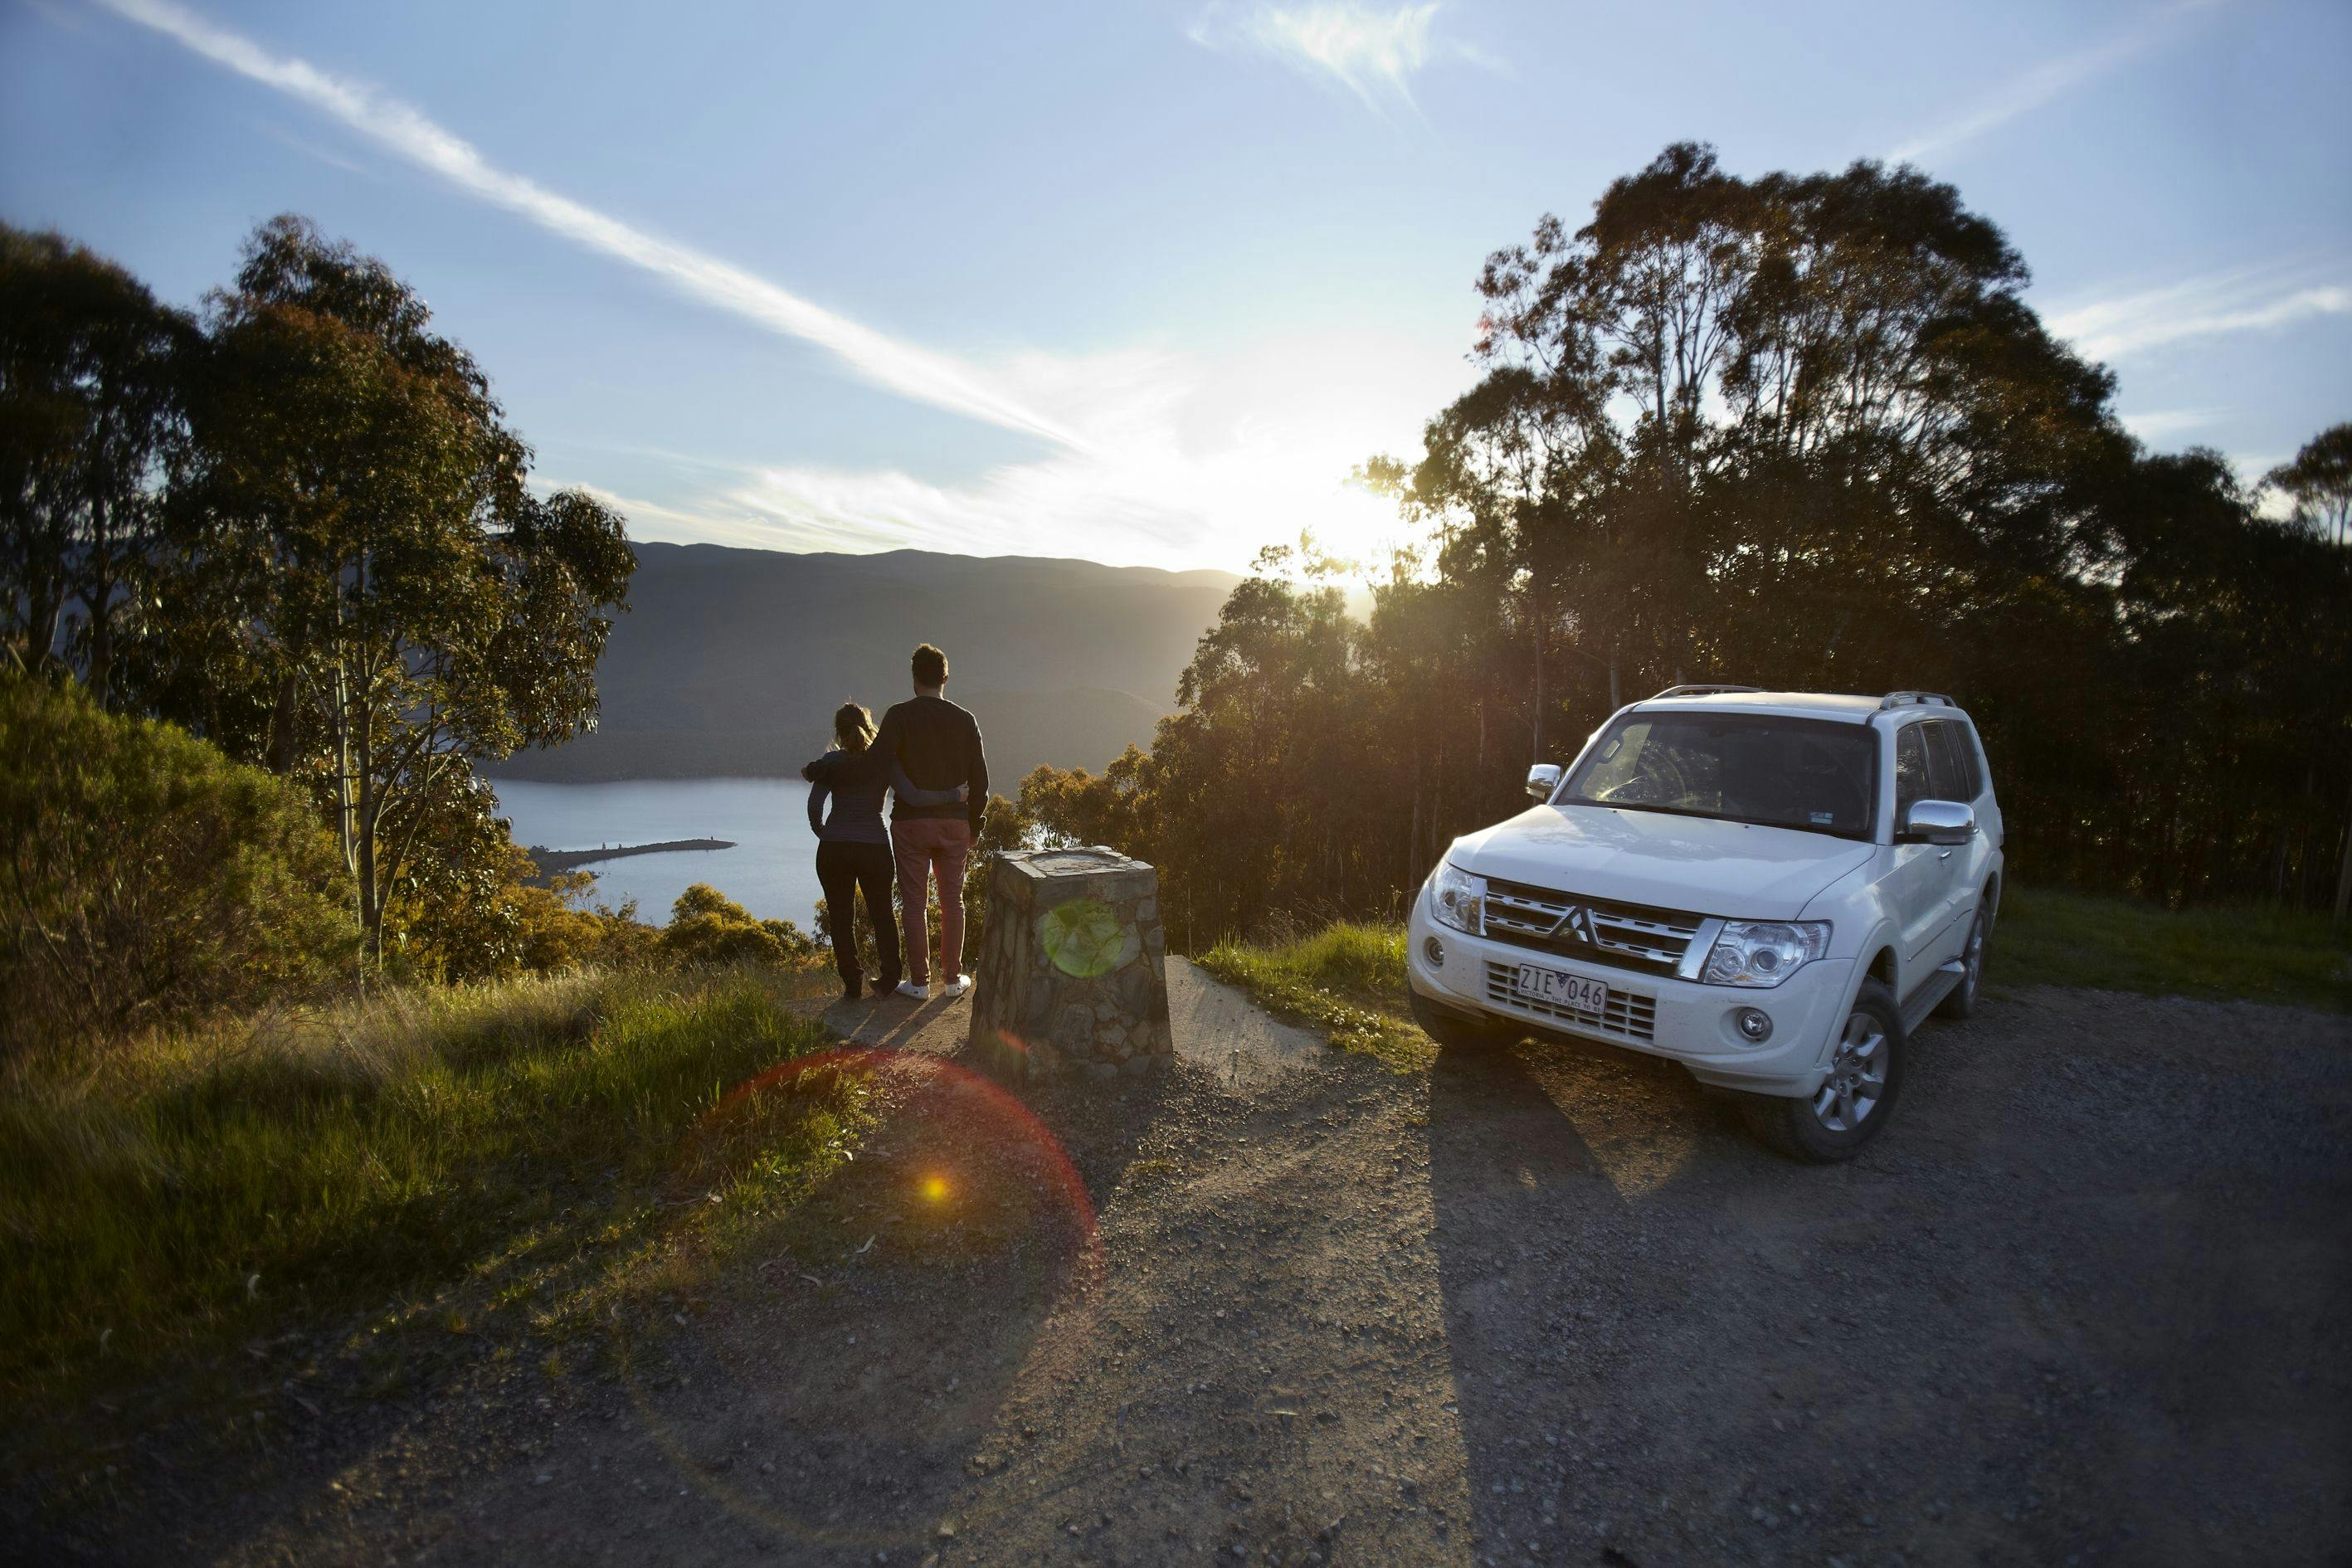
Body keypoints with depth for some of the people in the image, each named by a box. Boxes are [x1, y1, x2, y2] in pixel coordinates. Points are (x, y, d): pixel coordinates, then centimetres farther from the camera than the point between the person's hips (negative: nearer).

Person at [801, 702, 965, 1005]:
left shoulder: (832, 761, 0)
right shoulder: (885, 761, -2)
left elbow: (814, 804, -9)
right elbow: (912, 795, -16)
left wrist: (821, 833, 9)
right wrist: (954, 795, -7)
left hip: (833, 850, 0)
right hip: (875, 849, 0)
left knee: (841, 918, 11)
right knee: (882, 915, 16)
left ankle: (852, 985, 16)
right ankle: (888, 982, 19)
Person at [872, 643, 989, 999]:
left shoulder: (899, 716, -7)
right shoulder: (965, 720, 2)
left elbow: (879, 761, -21)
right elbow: (979, 780, 2)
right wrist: (973, 827, 12)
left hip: (910, 822, -2)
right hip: (954, 823, 2)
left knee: (914, 903, 6)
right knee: (952, 901, 12)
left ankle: (919, 981, 11)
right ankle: (953, 978, 18)